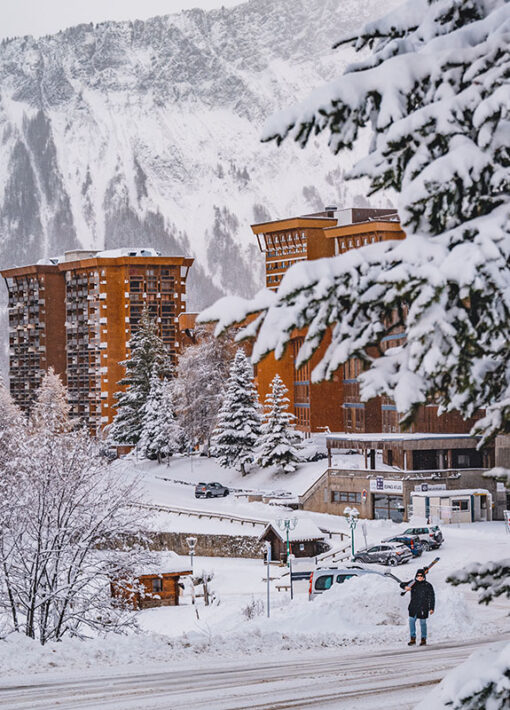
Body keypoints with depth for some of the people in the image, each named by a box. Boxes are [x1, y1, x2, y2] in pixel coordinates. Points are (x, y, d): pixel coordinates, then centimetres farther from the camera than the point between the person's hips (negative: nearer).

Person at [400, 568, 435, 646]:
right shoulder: (413, 583, 5)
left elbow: (432, 597, 3)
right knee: (411, 621, -4)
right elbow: (402, 584, 3)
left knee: (423, 623, 3)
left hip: (423, 608, -2)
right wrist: (405, 587, -22)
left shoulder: (428, 585, 0)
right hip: (413, 607, 2)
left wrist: (431, 608, -2)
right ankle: (413, 639, 5)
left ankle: (424, 640, 15)